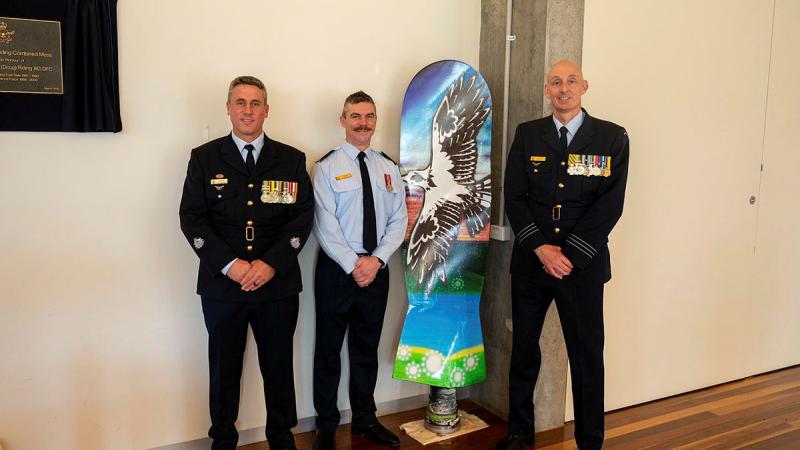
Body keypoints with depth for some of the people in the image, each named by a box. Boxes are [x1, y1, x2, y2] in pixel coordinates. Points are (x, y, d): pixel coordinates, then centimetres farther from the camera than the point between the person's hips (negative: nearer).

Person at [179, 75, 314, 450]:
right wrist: (229, 264, -14)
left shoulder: (291, 160, 6)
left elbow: (302, 217, 0)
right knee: (223, 368, 10)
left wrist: (270, 263, -12)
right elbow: (191, 218, -1)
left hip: (278, 284, 1)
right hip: (221, 284, 0)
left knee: (279, 366, 11)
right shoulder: (204, 158, 5)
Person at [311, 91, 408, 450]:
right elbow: (326, 225, -12)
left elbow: (398, 221, 3)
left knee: (367, 349, 15)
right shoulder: (327, 167, -4)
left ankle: (365, 419, 31)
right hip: (337, 268, -3)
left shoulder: (389, 168, 8)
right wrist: (353, 265, -17)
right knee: (329, 349, 7)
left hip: (376, 268, 4)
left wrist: (376, 260, -10)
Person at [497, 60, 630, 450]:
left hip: (582, 264, -2)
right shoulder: (527, 135, 6)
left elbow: (610, 204, -6)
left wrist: (567, 253, -13)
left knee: (587, 357, 5)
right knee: (523, 350, 11)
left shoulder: (612, 137, 1)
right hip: (531, 260, 2)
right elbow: (514, 197, 0)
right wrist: (541, 248, -11)